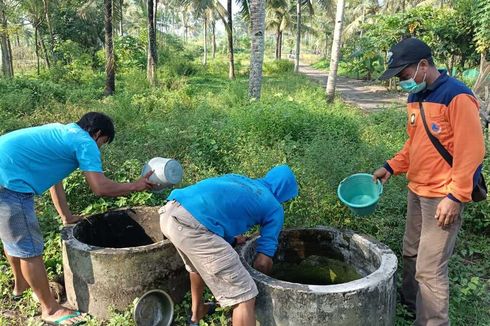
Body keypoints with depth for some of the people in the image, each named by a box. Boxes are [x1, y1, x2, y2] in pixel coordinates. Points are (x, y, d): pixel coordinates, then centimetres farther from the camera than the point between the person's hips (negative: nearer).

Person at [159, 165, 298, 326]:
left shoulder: (237, 179, 32)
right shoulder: (274, 208, 16)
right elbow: (262, 262, 12)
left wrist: (231, 238, 48)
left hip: (169, 212, 9)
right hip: (193, 226, -9)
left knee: (198, 264, 39)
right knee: (244, 296, 3)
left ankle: (196, 312, 61)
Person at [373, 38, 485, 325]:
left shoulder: (457, 96, -16)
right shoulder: (416, 97, 9)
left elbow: (471, 151, -18)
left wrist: (455, 197, -20)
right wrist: (391, 167, 7)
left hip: (443, 197, -8)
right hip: (417, 191, 8)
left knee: (430, 268, -3)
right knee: (411, 254, 19)